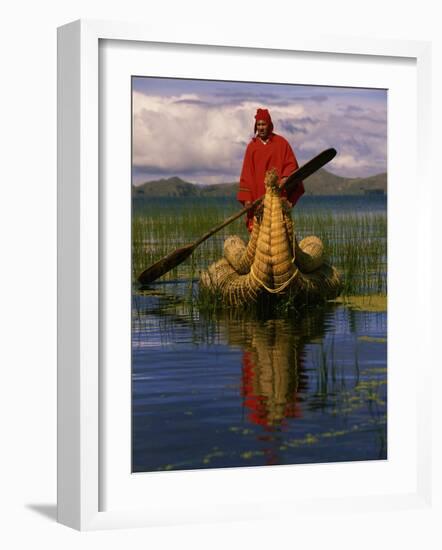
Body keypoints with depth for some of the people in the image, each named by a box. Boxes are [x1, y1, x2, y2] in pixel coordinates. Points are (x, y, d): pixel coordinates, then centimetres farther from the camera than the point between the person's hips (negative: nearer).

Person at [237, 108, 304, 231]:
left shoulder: (281, 143, 4)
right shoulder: (252, 146, 10)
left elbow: (291, 164, 3)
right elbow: (246, 173, 8)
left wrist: (285, 178, -18)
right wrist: (246, 197, 1)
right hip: (258, 195, 2)